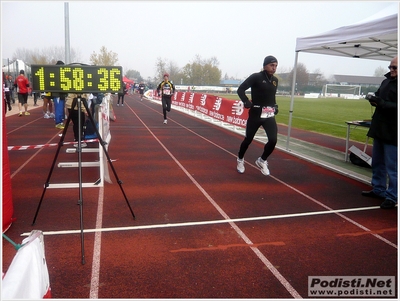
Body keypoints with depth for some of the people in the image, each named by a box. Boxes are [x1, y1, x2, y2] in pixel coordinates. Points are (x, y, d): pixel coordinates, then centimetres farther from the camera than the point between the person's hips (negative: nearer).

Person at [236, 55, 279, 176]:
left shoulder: (275, 80, 10)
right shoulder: (256, 77, -10)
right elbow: (240, 89, -13)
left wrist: (275, 106, 10)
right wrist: (247, 102, -24)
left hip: (269, 115, 5)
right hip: (256, 114, -5)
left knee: (273, 140, -8)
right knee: (248, 139, 6)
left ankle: (262, 161, 17)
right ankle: (240, 159, 33)